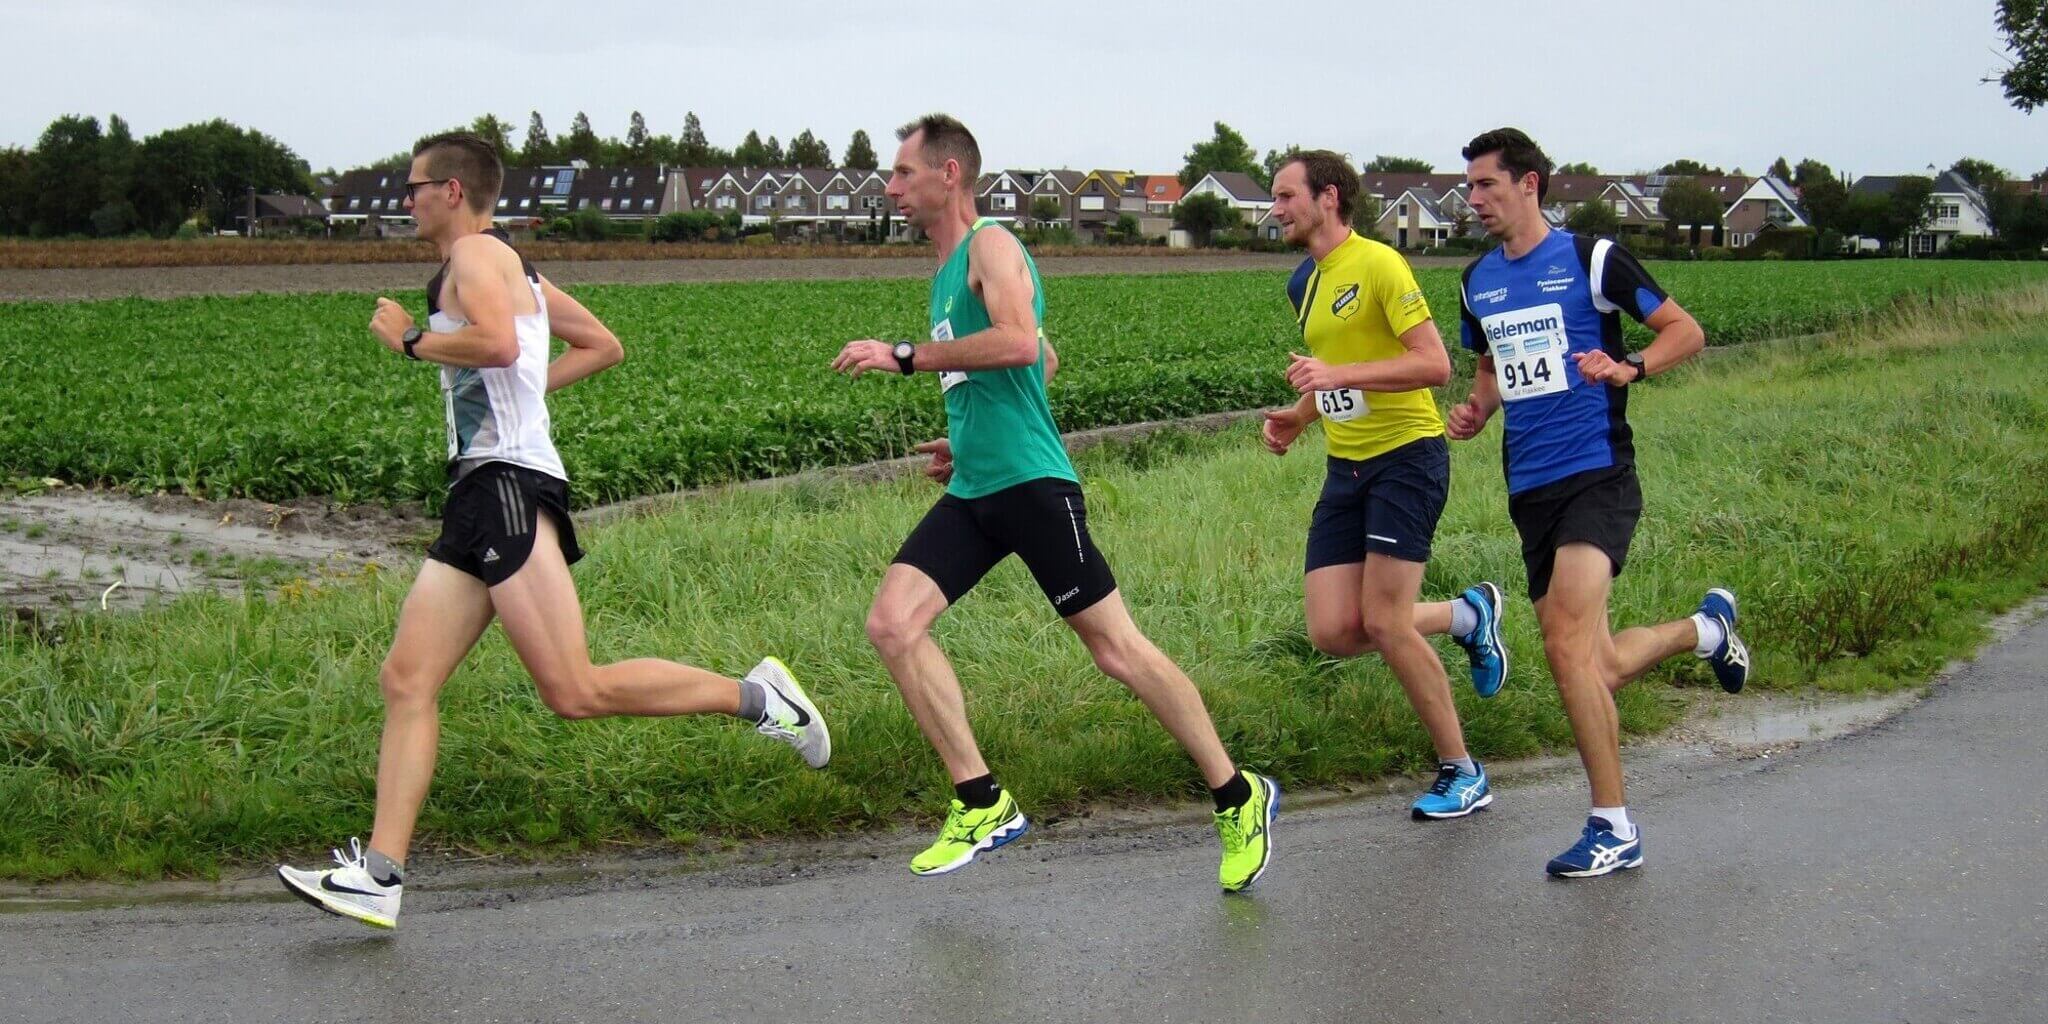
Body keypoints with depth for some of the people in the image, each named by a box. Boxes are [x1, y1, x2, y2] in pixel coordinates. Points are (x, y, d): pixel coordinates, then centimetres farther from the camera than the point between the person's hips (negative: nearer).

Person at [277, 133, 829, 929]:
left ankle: (753, 696, -3)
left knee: (576, 693, -14)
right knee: (406, 680, 3)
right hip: (479, 497, 11)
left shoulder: (477, 254, -5)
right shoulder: (509, 272, 24)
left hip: (511, 487, -11)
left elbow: (498, 343, -25)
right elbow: (603, 346, 31)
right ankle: (378, 875, 0)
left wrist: (410, 340, -10)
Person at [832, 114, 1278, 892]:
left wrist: (903, 355, -21)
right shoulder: (949, 271, 21)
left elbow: (1020, 342, -25)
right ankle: (983, 804, -4)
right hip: (972, 492, 9)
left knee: (1116, 649, -4)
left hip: (1031, 484, -9)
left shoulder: (992, 246, -6)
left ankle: (1238, 798, 10)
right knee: (891, 624, -8)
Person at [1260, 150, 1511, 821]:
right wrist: (1296, 418, 12)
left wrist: (1340, 375, -26)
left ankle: (1462, 773, 5)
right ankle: (1468, 614, 22)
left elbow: (1435, 364, -19)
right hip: (1345, 467, 8)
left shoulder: (1377, 264, -11)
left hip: (1406, 455, -8)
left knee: (1383, 623, -12)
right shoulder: (1305, 284, 16)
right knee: (1332, 633, -3)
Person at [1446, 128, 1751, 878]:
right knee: (1592, 665, 7)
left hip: (1596, 473, -7)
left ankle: (1614, 829, -11)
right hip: (1529, 489, 7)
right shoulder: (1478, 282, 14)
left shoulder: (1592, 259, -4)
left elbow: (1687, 331, -1)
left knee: (1569, 646, -21)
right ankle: (1707, 626, 38)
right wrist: (1476, 410, 7)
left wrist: (1629, 367, -19)